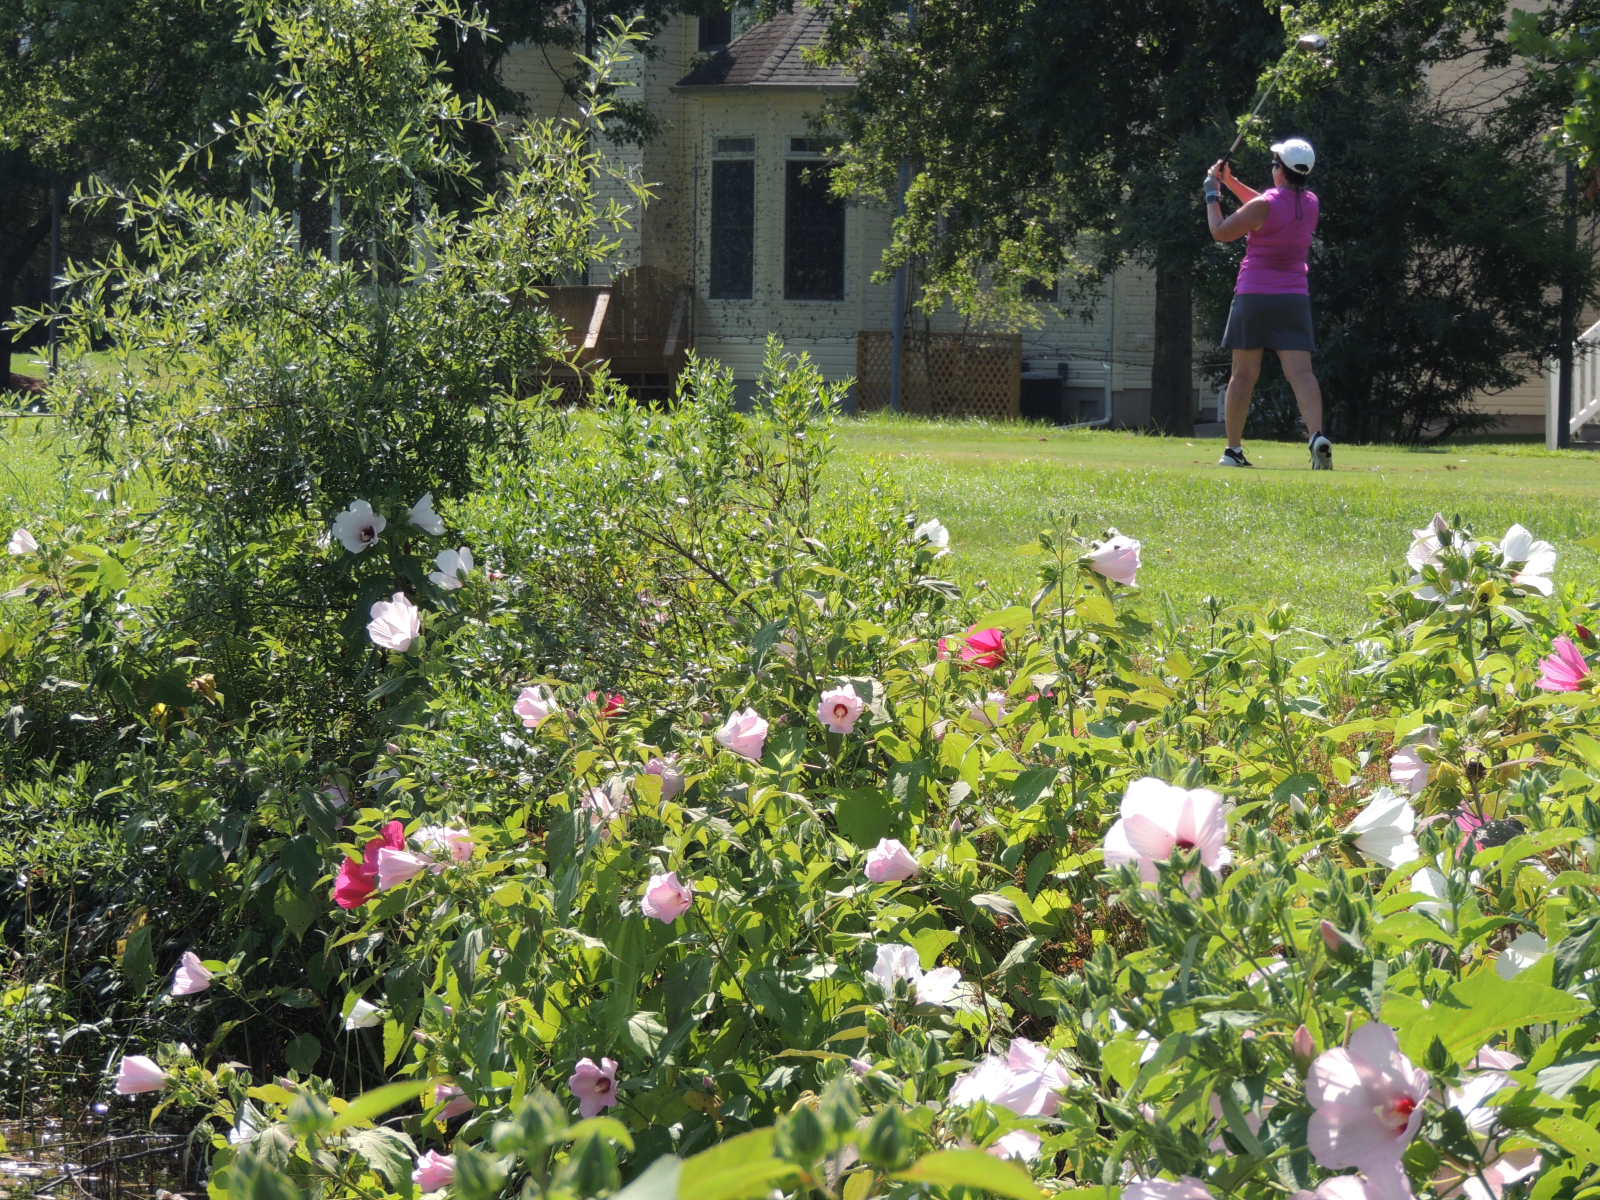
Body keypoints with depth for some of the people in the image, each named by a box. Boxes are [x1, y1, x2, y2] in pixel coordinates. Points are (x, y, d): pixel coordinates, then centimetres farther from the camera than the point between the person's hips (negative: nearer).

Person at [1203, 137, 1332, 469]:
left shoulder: (1265, 205, -13)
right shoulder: (1311, 203, 7)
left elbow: (1221, 232, -6)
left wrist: (1212, 192, 7)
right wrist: (1231, 182, 26)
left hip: (1253, 295, -4)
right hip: (1295, 297, 4)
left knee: (1243, 374, 4)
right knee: (1300, 371, -6)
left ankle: (1233, 449, 8)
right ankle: (1317, 435, -27)